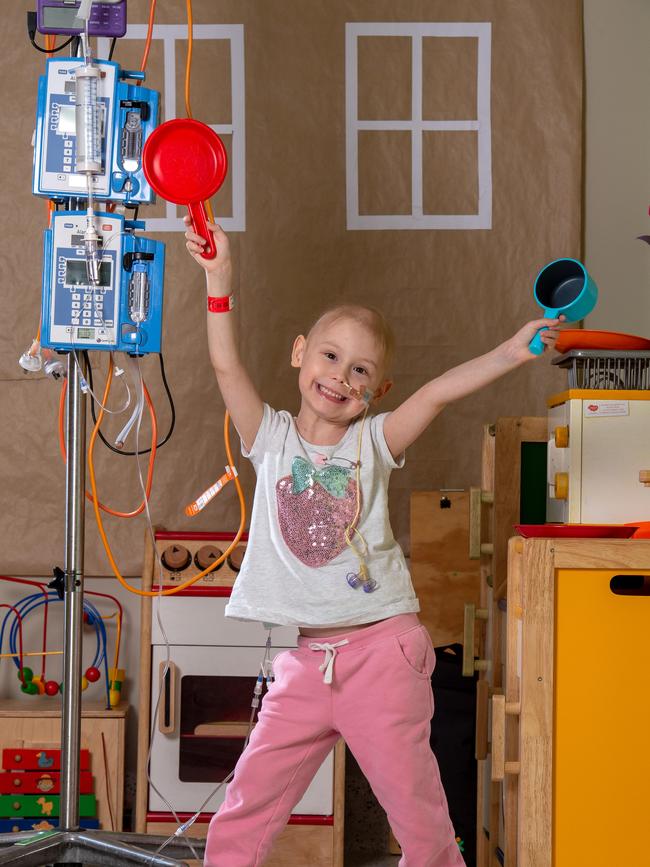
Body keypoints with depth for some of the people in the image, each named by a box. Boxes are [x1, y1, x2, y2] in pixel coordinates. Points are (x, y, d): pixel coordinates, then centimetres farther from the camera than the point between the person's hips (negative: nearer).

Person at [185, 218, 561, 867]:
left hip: (381, 652, -1)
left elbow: (437, 393, -11)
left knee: (417, 811, 3)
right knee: (245, 812, 3)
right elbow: (226, 366, -5)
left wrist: (512, 352, -22)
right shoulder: (273, 439, 6)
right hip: (304, 662, 2)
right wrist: (219, 277, -14)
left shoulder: (373, 442, 3)